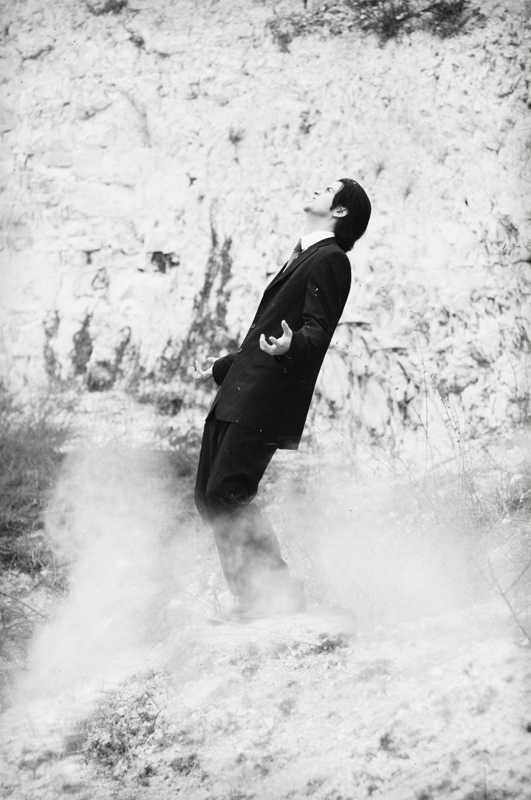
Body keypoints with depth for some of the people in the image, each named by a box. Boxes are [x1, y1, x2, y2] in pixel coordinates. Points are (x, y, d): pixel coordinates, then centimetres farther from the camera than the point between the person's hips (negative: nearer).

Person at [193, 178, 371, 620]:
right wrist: (221, 368, 41)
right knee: (208, 497, 4)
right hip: (239, 394, 9)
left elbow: (318, 330, -15)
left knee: (227, 495, -17)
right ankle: (252, 596, 8)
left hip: (265, 401, -9)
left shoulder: (330, 260, -4)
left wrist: (290, 344, -38)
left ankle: (280, 592, -7)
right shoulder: (302, 257, 24)